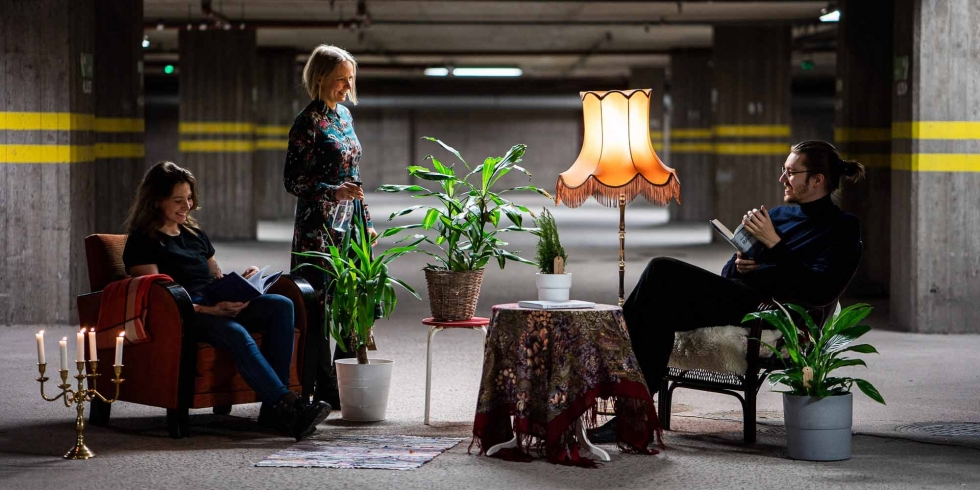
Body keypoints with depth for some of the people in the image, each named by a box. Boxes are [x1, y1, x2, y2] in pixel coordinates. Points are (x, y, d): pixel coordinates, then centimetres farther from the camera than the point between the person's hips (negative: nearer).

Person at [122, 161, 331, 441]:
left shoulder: (195, 235, 26)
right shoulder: (142, 242, 1)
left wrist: (241, 282, 3)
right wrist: (210, 309, -21)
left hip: (217, 308, 7)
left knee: (281, 306, -19)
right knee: (235, 333, -38)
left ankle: (274, 409, -27)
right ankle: (289, 406, -45)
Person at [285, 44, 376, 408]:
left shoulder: (343, 114, 13)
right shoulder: (309, 121, -11)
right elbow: (292, 180, -13)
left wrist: (365, 221, 19)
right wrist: (333, 192, -26)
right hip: (318, 228, -8)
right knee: (318, 309, -5)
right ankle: (325, 391, 0)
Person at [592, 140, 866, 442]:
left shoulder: (843, 228, 5)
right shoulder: (779, 215, 27)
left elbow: (819, 292, -11)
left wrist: (774, 243, -11)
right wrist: (737, 265, 5)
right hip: (735, 298, 7)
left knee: (662, 270, -23)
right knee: (662, 314, -25)